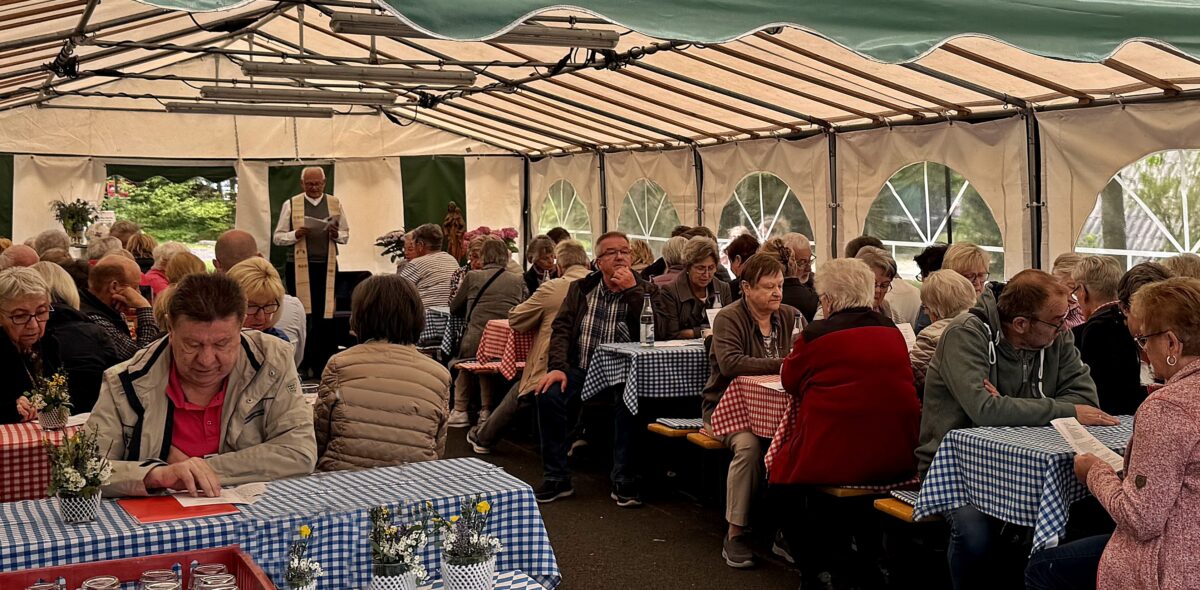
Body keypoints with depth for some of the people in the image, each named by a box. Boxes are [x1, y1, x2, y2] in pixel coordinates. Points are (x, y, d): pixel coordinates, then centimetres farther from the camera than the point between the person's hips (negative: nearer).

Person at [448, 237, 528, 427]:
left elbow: (454, 309, 13)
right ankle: (487, 410, 26)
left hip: (475, 345, -2)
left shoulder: (472, 277, 1)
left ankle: (460, 410, 21)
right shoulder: (518, 280, 5)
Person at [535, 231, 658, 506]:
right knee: (549, 395, -25)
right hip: (582, 371, 2)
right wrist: (557, 367, -12)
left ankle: (624, 481, -19)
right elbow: (561, 328, 4)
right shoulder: (580, 289, 13)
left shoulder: (645, 291, 5)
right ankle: (556, 478, -11)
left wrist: (631, 290, -14)